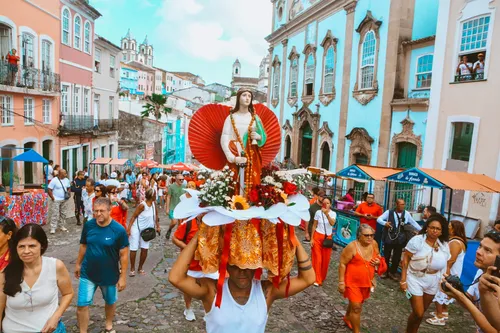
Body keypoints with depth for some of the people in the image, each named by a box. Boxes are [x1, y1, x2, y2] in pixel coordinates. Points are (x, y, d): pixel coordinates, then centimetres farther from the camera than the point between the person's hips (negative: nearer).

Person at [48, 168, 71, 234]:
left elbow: (69, 188, 19)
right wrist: (53, 198, -14)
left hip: (64, 200, 6)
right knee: (55, 214, -7)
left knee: (63, 214, 13)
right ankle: (53, 228, -2)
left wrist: (68, 193, 1)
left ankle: (62, 226, 24)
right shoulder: (54, 180, -12)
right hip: (56, 200, -6)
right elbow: (49, 190, -11)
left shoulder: (66, 180, 5)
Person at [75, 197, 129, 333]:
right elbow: (83, 245, 6)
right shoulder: (88, 225, -10)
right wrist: (78, 264, 14)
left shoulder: (119, 230, -21)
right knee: (82, 305, 3)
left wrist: (123, 276, -12)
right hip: (87, 274, 2)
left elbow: (123, 255, -14)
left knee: (110, 302, 20)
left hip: (109, 275, -2)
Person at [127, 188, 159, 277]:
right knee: (133, 249, -2)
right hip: (136, 228, -5)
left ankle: (140, 268, 18)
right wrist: (128, 229, -21)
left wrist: (157, 226, 6)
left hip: (146, 229, 6)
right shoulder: (142, 205, -23)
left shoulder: (154, 203, -5)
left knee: (144, 249, 3)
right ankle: (132, 269, 13)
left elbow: (156, 215, 8)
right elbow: (134, 216, -18)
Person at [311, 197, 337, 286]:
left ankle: (322, 277, 31)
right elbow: (314, 226, 0)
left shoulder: (333, 213, -7)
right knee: (317, 258, 0)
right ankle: (317, 279, 9)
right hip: (318, 236, -1)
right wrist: (312, 238, -3)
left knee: (326, 259, 10)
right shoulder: (318, 212, -6)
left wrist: (327, 214, -42)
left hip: (328, 238, 1)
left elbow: (332, 223, -27)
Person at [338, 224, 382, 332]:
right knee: (356, 307, -4)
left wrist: (378, 261, -11)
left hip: (366, 282, 6)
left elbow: (378, 256, 13)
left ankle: (347, 317, 52)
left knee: (357, 303, 25)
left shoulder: (374, 244, -7)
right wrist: (341, 282, -18)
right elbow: (342, 264, -18)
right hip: (353, 282, -6)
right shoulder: (352, 247, -24)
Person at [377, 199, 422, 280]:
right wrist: (385, 223, -26)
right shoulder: (389, 212, -5)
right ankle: (385, 272, 26)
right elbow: (379, 219, -7)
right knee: (386, 256, 9)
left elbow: (413, 223, 9)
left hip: (399, 240, 2)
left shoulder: (406, 213, 2)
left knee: (397, 257, 11)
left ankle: (392, 272, 28)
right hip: (389, 238, -2)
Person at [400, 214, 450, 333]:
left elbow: (445, 266, 7)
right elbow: (405, 260, -13)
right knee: (418, 313, -4)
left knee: (421, 312, 17)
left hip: (433, 282, 5)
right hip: (415, 279, -4)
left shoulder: (444, 245, -1)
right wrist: (403, 280, -16)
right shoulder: (417, 241, -15)